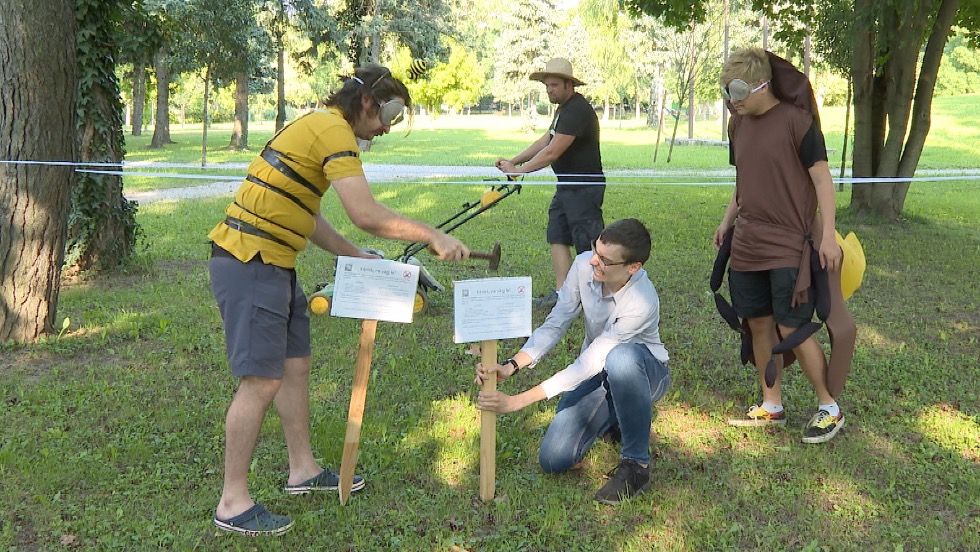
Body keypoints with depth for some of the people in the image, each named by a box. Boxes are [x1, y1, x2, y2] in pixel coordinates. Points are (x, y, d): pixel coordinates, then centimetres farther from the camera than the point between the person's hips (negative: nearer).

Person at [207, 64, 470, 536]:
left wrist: (359, 258, 17)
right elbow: (366, 215, -24)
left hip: (270, 263, 11)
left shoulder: (318, 125, 18)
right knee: (261, 381, -7)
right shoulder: (333, 131, -14)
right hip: (250, 263, -11)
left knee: (296, 364, 17)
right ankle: (232, 504, 2)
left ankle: (303, 470, 30)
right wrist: (433, 237, -15)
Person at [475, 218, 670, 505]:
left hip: (645, 372, -5)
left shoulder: (642, 303, -35)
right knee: (553, 460, -7)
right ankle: (617, 418, 21)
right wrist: (509, 367, -28)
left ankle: (636, 464, -24)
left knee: (621, 357, -42)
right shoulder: (584, 265, -20)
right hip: (597, 374, 5)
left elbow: (589, 363, -34)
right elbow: (555, 325, -13)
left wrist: (518, 401, -36)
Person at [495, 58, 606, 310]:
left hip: (584, 188, -11)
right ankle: (561, 293, 12)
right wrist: (513, 161, 9)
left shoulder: (577, 110, -20)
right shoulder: (564, 109, 15)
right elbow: (544, 141, 19)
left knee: (587, 245, -6)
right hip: (567, 186, 11)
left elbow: (552, 152, -23)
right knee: (557, 237, 9)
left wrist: (520, 170, -16)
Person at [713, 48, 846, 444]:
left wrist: (828, 236, -16)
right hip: (747, 246, 7)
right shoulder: (738, 124, 9)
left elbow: (822, 178, -12)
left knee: (792, 328, -7)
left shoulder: (796, 120, -12)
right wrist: (727, 221, 14)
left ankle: (829, 408, 11)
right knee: (759, 324, 10)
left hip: (790, 247, -7)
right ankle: (771, 406, 23)